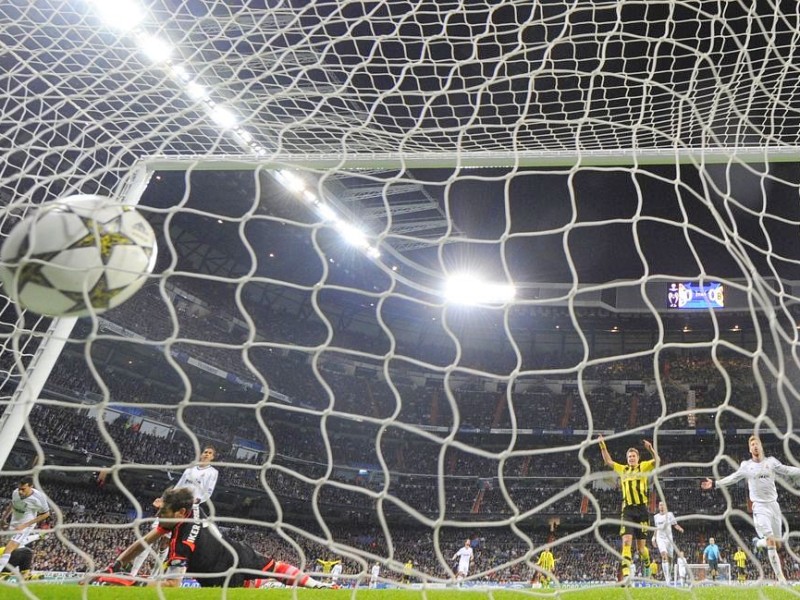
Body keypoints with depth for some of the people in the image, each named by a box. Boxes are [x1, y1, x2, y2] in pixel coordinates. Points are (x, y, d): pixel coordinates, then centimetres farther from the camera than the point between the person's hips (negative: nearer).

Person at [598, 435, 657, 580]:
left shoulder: (643, 467, 6)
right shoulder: (623, 469, 16)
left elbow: (657, 461, -9)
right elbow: (608, 461, 16)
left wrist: (651, 449, -27)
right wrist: (602, 445, 5)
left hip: (641, 510, -2)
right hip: (627, 510, 2)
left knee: (641, 546, 5)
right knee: (626, 541, -14)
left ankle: (647, 564, 37)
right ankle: (626, 574, -17)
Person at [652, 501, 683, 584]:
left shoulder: (669, 514, 1)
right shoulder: (656, 516, 8)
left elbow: (675, 524, -4)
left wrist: (680, 528, -25)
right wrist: (655, 538, 20)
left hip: (669, 538, 0)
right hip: (660, 538, 0)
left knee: (669, 558, 6)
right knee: (664, 556, -19)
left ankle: (668, 574, 33)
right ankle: (667, 578, -23)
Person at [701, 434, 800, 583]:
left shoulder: (771, 461, 4)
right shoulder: (746, 466, 2)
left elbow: (787, 470, 6)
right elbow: (732, 478, 7)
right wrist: (714, 484, -1)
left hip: (773, 504, 3)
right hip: (759, 506, -2)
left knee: (777, 543, 5)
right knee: (770, 540, -15)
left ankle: (757, 542, 34)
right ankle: (780, 575, -4)